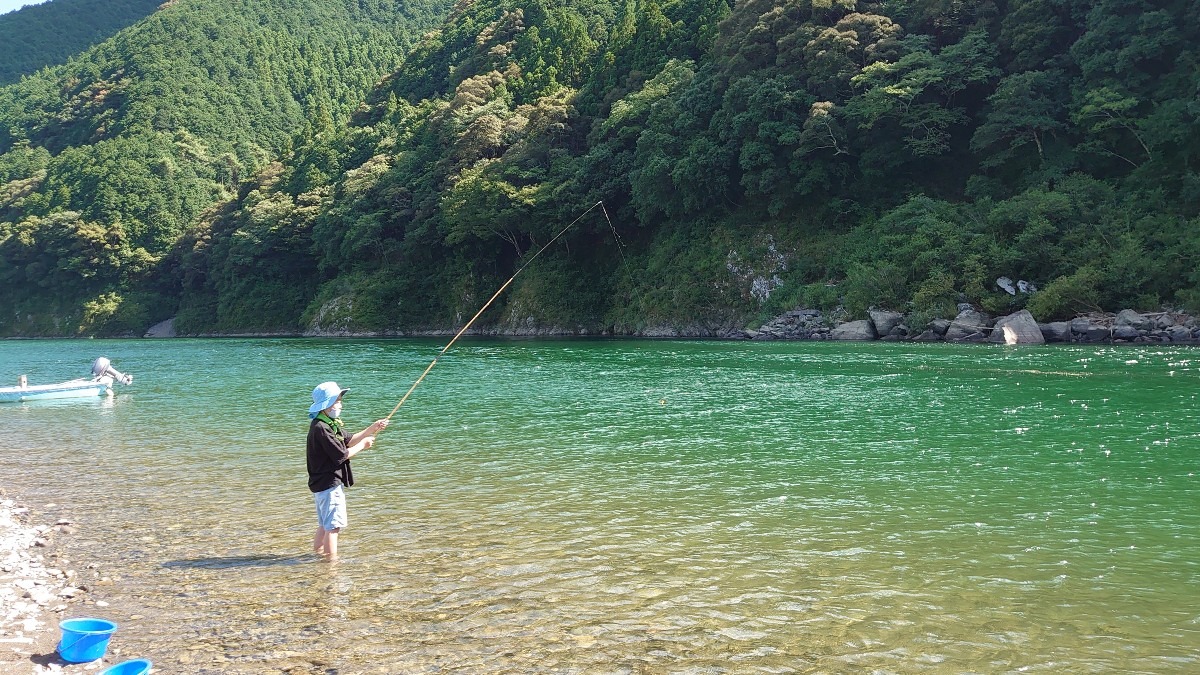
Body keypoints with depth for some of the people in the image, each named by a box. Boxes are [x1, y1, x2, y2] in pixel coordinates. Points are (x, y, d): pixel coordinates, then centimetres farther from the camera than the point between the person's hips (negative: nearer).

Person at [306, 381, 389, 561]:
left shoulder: (331, 424, 11)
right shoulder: (320, 428, -21)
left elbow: (349, 440, 14)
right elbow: (342, 454, -22)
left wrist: (372, 429, 3)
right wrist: (363, 445, -8)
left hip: (327, 482, 11)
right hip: (328, 483, -11)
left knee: (325, 523, 22)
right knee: (333, 525, -6)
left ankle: (318, 550, 33)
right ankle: (332, 560, -3)